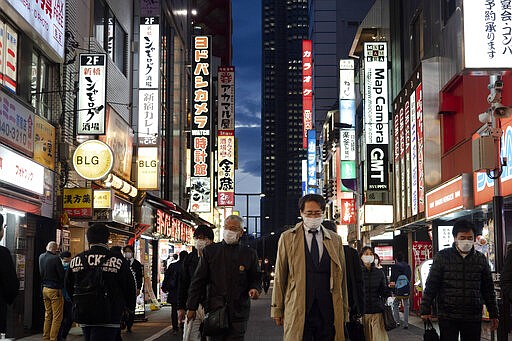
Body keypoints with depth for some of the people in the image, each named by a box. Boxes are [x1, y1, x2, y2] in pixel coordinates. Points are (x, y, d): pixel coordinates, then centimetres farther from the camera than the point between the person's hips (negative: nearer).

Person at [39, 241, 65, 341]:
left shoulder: (41, 257, 4)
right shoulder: (55, 258, -17)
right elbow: (62, 275, -13)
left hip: (45, 288, 8)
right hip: (55, 290, -7)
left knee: (47, 315, 15)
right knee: (57, 317, -2)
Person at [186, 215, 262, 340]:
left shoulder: (249, 254, 7)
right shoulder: (210, 251, 6)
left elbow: (256, 278, 15)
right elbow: (199, 280, 6)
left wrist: (255, 289, -9)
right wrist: (192, 307, 2)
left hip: (238, 312, 0)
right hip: (214, 310, 0)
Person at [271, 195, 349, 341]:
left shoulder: (335, 240, 13)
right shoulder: (287, 238, 7)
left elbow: (341, 277, 13)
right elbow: (279, 276, 6)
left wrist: (344, 311, 10)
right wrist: (277, 310, 2)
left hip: (328, 311, 2)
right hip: (297, 312, -2)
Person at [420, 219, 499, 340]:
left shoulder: (481, 259, 9)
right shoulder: (442, 257, 0)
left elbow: (488, 289, 14)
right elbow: (431, 286, 0)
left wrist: (493, 314, 13)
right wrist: (425, 310, -4)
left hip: (474, 317, 3)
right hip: (448, 317, -2)